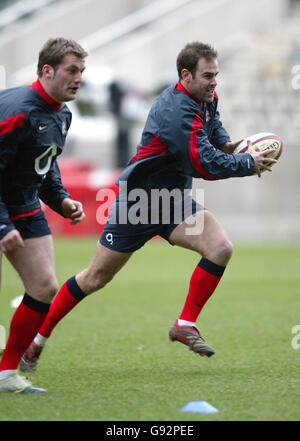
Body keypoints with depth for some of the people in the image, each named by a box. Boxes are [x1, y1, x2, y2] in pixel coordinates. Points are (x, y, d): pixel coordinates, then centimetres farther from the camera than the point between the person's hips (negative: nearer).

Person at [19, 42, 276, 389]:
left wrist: (225, 142, 5)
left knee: (221, 247, -17)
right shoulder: (177, 112, -29)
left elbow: (211, 120, 25)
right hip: (138, 200, -7)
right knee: (94, 279, 2)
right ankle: (36, 339, 18)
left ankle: (186, 324, -5)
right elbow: (206, 165, -33)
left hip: (174, 201, 7)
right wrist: (249, 164, -21)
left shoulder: (205, 98, -1)